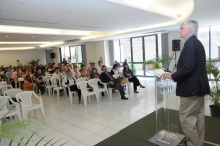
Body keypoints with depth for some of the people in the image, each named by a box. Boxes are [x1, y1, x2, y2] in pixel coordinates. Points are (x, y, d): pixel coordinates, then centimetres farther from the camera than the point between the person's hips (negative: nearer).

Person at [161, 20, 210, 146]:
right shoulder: (197, 43, 14)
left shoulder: (190, 43, -17)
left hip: (191, 87, -10)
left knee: (186, 118, 0)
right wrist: (178, 71, 13)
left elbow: (188, 67, -27)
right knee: (198, 117, 17)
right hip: (198, 85, 10)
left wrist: (172, 76, -14)